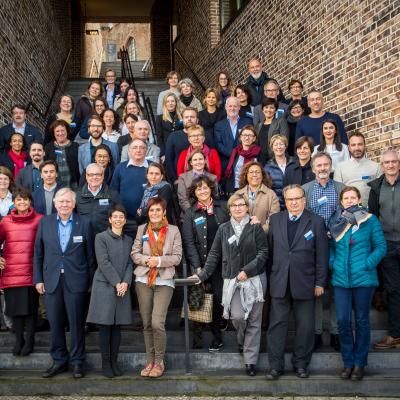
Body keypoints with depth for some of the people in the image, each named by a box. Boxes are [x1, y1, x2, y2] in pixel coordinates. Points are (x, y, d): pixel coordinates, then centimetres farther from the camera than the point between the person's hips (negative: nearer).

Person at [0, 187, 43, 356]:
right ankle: (19, 339, 20)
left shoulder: (39, 220, 0)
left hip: (30, 272, -2)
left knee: (31, 307, 3)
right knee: (15, 307, 7)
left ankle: (29, 340, 16)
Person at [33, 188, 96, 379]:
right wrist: (38, 279, 3)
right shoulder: (45, 223, 6)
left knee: (76, 323, 3)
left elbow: (90, 255, 2)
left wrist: (90, 281, 0)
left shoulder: (84, 224, 1)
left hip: (76, 282, -2)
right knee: (55, 323, 7)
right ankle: (59, 361, 20)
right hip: (52, 281, 2)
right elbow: (38, 253, 8)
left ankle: (77, 361, 16)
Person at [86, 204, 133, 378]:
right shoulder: (101, 238, 0)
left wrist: (125, 283, -7)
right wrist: (116, 283, -13)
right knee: (105, 325, -2)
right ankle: (105, 363, 5)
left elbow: (129, 264, 8)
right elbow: (104, 263, -8)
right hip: (104, 286, -4)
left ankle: (114, 362, 11)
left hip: (123, 287, 4)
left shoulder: (128, 240, 14)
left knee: (117, 326, 5)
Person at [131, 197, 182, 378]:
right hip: (143, 280, 3)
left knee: (157, 323, -13)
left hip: (164, 281, -3)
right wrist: (147, 260, -12)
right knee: (147, 324, 6)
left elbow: (177, 257, -1)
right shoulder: (142, 229, 10)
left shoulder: (173, 230, 4)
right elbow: (134, 253, 7)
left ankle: (159, 362, 4)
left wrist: (159, 260, -14)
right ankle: (150, 361, 17)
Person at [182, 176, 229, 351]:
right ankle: (197, 339, 5)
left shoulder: (222, 207, 8)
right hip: (200, 264, -1)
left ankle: (217, 338, 11)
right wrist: (197, 267, -8)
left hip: (221, 263, 1)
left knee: (218, 298, -2)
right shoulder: (190, 214, 5)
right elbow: (189, 243, 0)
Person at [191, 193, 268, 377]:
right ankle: (242, 340, 22)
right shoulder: (223, 229, 9)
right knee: (237, 316, -13)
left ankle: (250, 360, 11)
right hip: (232, 280, 1)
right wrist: (202, 274, 5)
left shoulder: (255, 227, 2)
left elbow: (263, 253, -2)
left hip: (254, 279, -1)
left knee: (253, 321, 1)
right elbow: (214, 255, 12)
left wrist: (247, 270, -11)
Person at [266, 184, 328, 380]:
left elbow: (321, 255, -1)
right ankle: (275, 365, 13)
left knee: (305, 326, 7)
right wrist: (270, 276, 5)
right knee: (277, 324, 4)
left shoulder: (316, 222, -1)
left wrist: (320, 283, -3)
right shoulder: (275, 220, 7)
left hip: (305, 283, -1)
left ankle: (301, 364, 22)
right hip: (279, 282, 2)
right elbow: (270, 249, 8)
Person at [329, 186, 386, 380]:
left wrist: (367, 264, -13)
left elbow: (381, 246, -3)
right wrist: (332, 263, 0)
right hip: (341, 278, 3)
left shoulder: (370, 220, -3)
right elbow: (329, 246, 15)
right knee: (342, 321, 1)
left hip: (363, 279, -2)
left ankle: (359, 363, 18)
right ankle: (348, 362, 16)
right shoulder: (336, 221, 6)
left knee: (361, 321, 7)